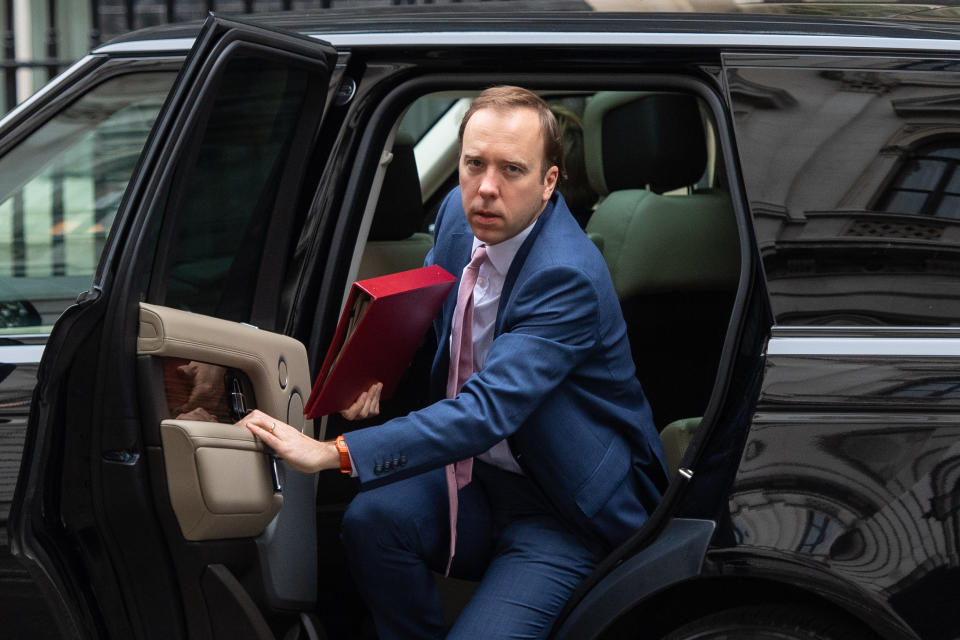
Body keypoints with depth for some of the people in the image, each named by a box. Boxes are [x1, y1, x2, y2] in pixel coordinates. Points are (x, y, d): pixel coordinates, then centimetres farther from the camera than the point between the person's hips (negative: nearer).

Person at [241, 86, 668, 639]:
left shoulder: (567, 276, -28)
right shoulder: (460, 213, -2)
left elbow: (487, 411, -37)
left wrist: (332, 453, -43)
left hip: (570, 512, -7)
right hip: (478, 473, 7)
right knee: (373, 519, -21)